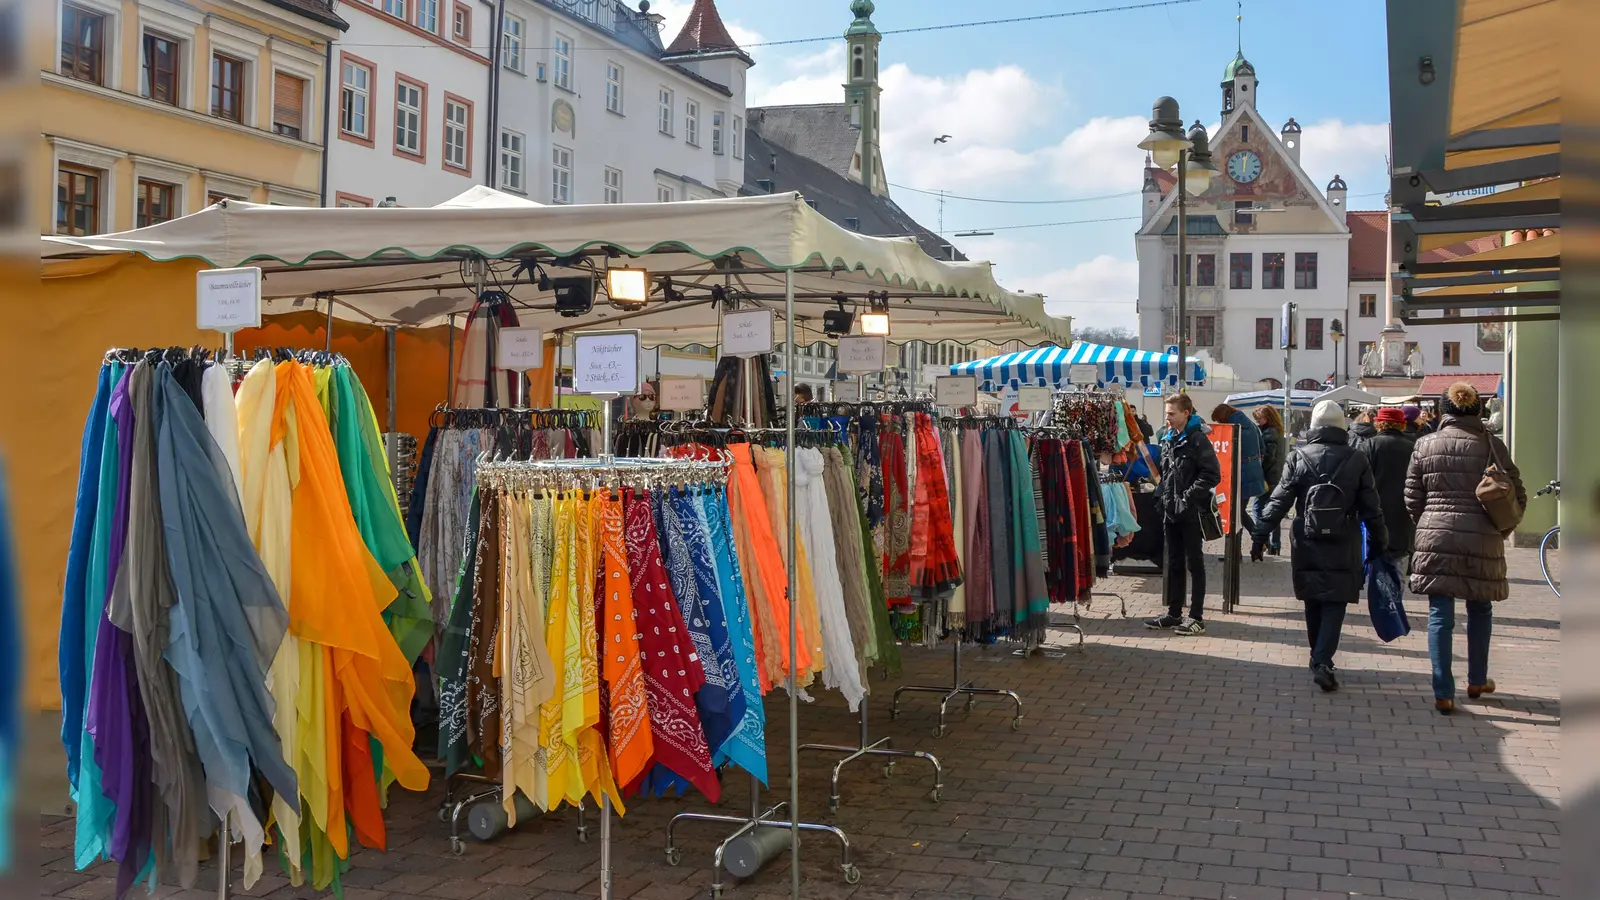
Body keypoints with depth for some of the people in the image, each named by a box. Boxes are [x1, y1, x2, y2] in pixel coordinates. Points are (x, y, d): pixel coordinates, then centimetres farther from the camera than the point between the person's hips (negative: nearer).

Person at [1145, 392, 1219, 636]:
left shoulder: (1197, 439, -12)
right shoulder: (1167, 438, 10)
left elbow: (1212, 475, -17)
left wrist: (1188, 497, -18)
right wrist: (1165, 497, 10)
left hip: (1191, 512, -7)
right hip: (1170, 511, 7)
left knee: (1195, 563, 1)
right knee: (1174, 564, 13)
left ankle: (1196, 617, 7)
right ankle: (1174, 613, 22)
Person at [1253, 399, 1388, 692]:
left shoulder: (1299, 458, -3)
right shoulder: (1356, 461, -3)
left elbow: (1279, 501, -5)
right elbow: (1371, 509, 0)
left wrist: (1261, 533, 0)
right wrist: (1380, 541, 12)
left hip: (1307, 546, 1)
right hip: (1342, 547, -1)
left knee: (1313, 604, 15)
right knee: (1334, 605, 1)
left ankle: (1318, 658, 27)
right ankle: (1323, 661, -13)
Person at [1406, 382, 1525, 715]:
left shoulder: (1425, 445, 0)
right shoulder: (1492, 445, -2)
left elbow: (1412, 499, 3)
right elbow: (1517, 497, 0)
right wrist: (1502, 528, 16)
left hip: (1435, 537, 0)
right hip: (1481, 540, 0)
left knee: (1440, 614, 3)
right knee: (1480, 610, 19)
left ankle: (1443, 693, 0)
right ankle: (1477, 681, 32)